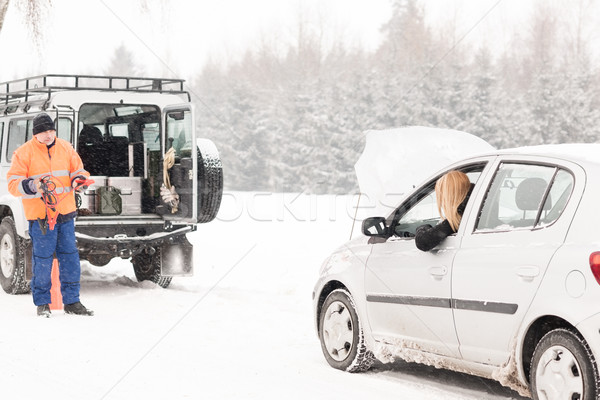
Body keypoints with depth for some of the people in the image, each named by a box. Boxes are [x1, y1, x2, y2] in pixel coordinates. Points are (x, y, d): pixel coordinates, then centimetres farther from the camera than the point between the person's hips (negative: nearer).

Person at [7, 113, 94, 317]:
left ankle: (71, 301, 14)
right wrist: (32, 186, -24)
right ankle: (42, 303, 12)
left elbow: (77, 170, 17)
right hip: (40, 215, -4)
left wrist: (79, 178, -7)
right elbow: (13, 183, -6)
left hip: (65, 214, 4)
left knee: (70, 257, 6)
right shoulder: (24, 153, -5)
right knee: (43, 259, -1)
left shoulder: (65, 148, 7)